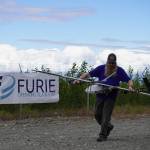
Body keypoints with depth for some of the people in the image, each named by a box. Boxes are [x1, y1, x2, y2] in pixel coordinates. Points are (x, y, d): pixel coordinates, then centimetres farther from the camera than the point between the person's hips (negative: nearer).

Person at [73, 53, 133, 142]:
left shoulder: (119, 70, -1)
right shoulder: (101, 68, 3)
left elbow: (129, 81, -3)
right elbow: (88, 74, 4)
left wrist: (130, 86, -25)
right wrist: (79, 79, -11)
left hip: (111, 96, -3)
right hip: (100, 95, 3)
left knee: (106, 116, -6)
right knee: (97, 114, 7)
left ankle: (103, 135, 1)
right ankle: (108, 126, 30)